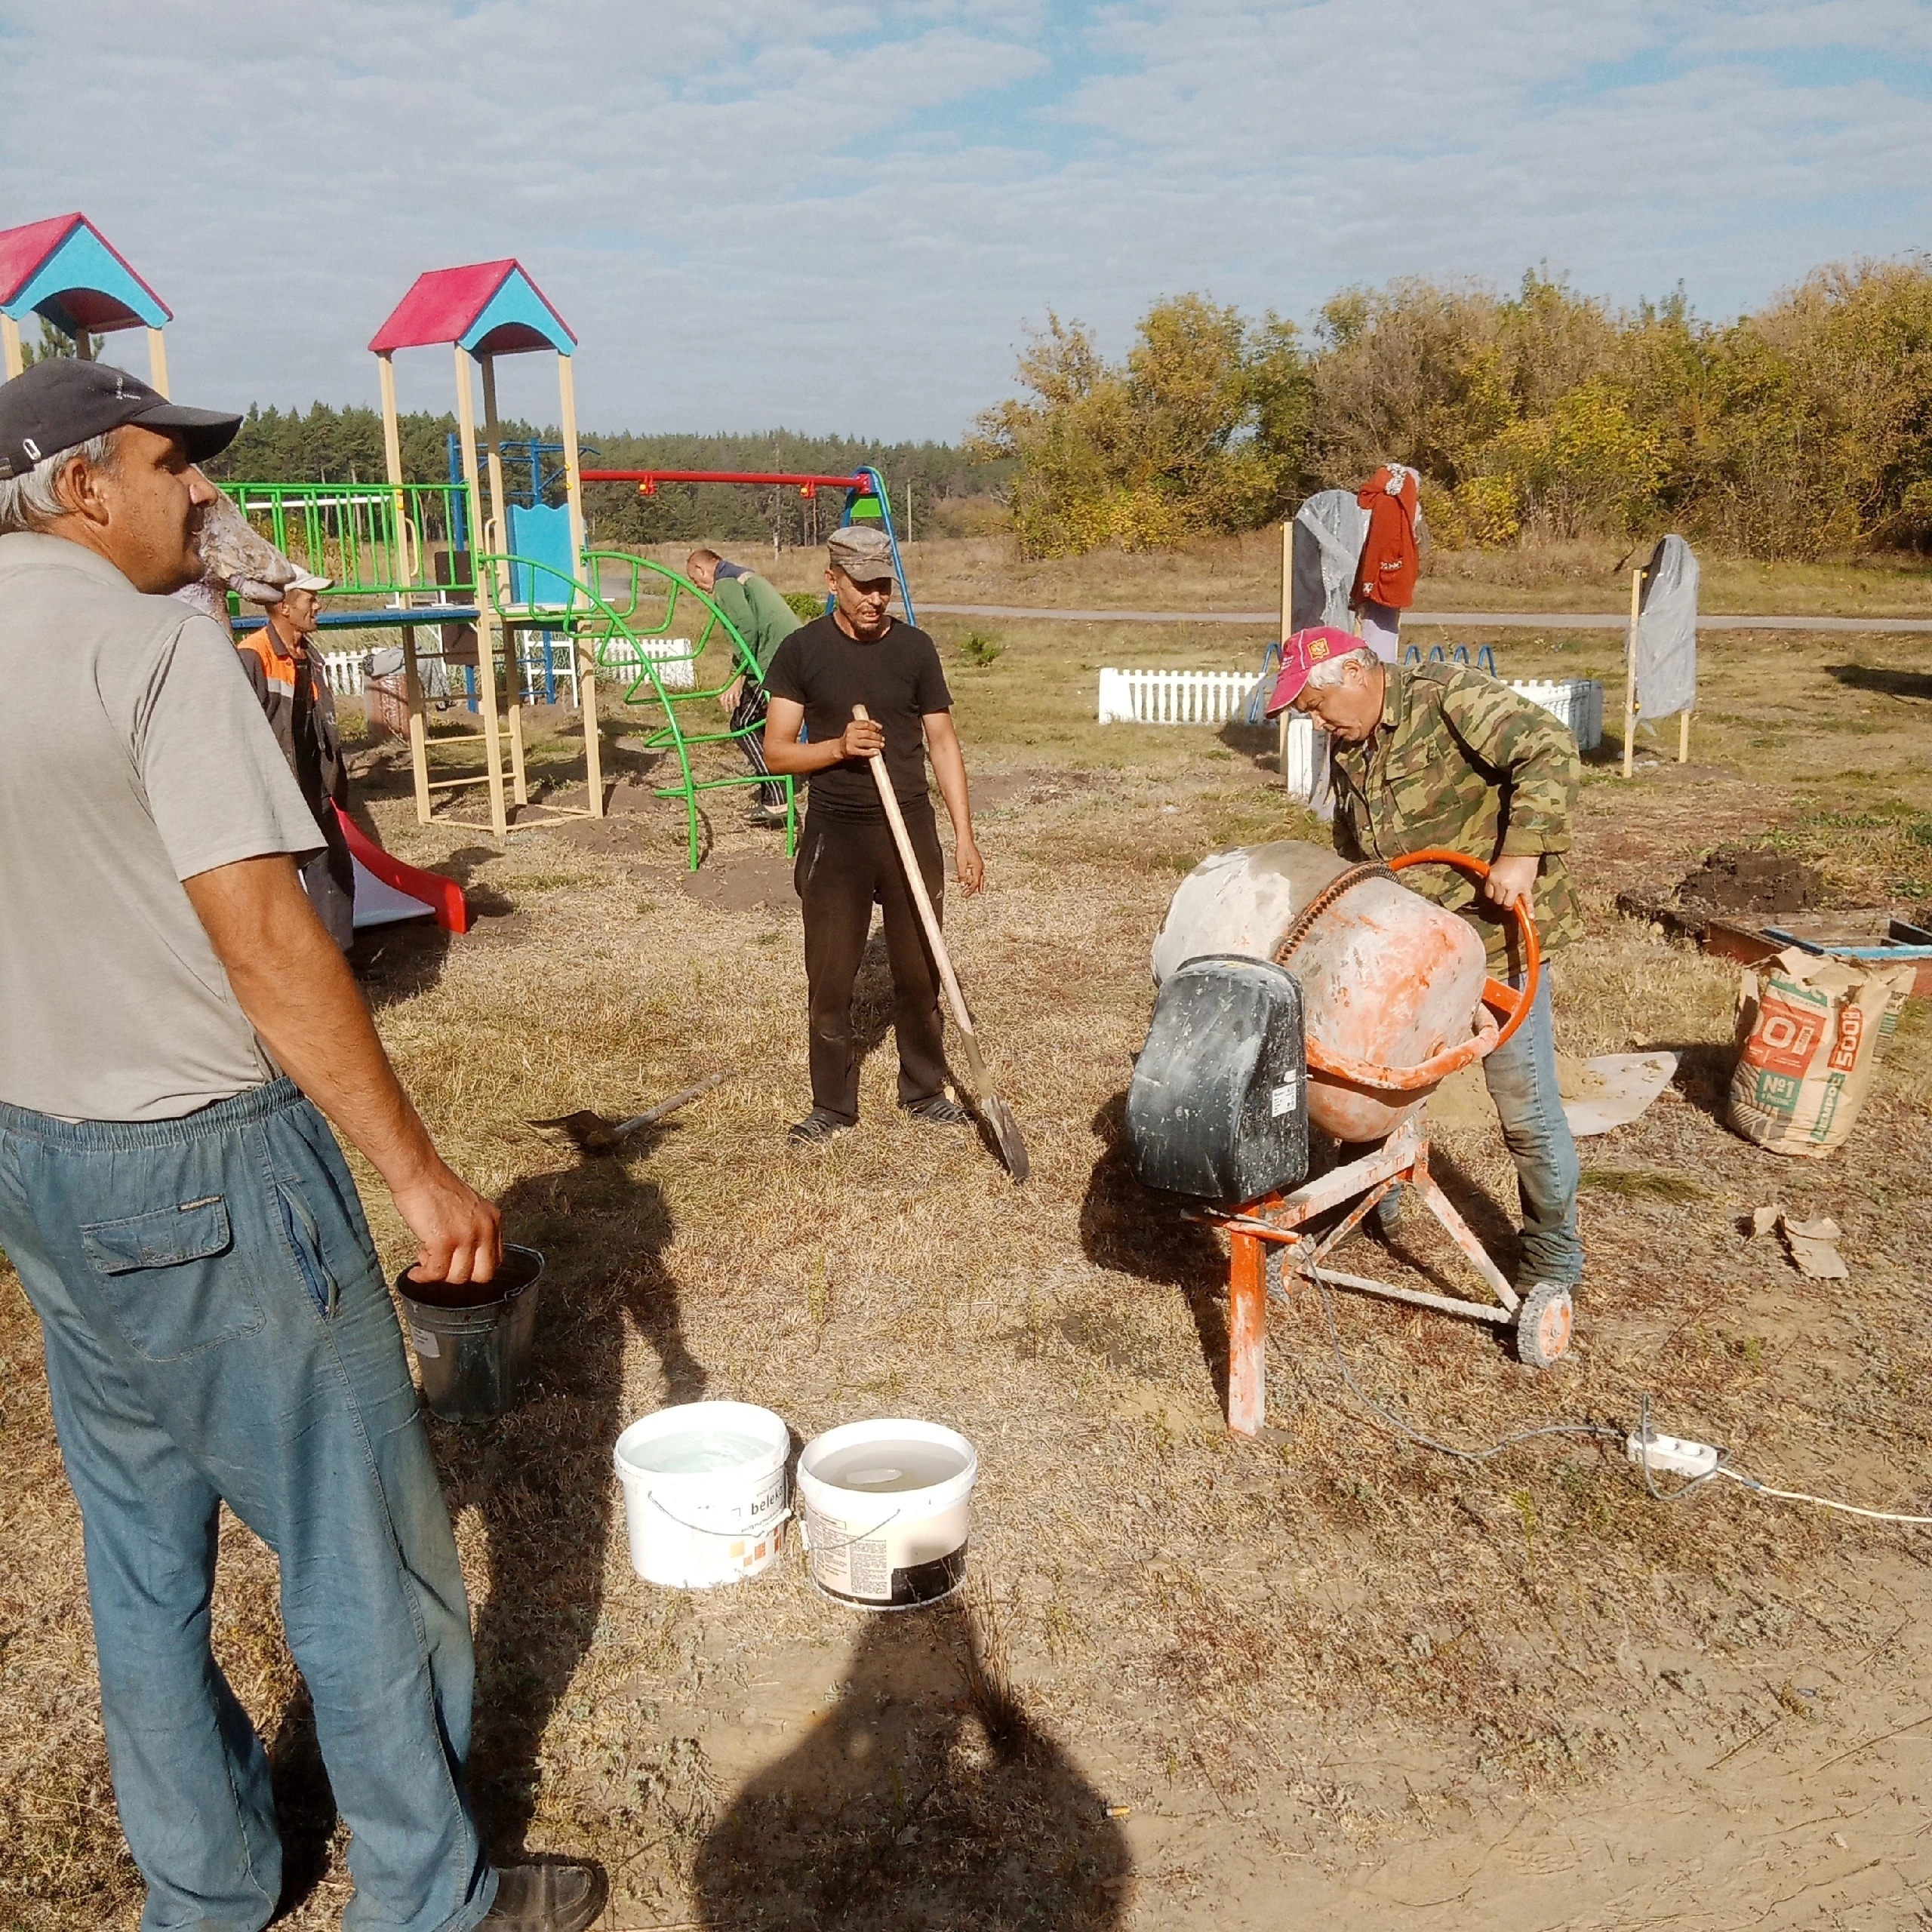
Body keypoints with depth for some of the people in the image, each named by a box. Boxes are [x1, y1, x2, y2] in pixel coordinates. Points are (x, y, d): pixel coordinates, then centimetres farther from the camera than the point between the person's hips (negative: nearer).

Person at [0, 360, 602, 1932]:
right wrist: (418, 1171, -19)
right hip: (203, 1168, -9)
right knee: (363, 1542, 6)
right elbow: (267, 940, -23)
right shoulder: (157, 644, -17)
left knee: (142, 1546, 20)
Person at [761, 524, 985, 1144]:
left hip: (911, 829, 1)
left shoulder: (915, 647, 0)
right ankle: (832, 1106, 19)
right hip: (835, 835, -1)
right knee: (829, 978, 4)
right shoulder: (801, 650, -4)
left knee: (919, 972, 10)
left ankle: (924, 1092, 28)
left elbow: (943, 744, 4)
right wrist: (838, 747, -23)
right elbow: (776, 751, -4)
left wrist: (964, 836, -2)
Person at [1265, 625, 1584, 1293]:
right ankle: (1373, 1199, 39)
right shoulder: (1348, 750, 8)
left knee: (1525, 1104, -1)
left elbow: (1548, 751, -28)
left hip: (1497, 932, -8)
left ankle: (1553, 1260, 15)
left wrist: (1521, 852, -34)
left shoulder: (1448, 697, -17)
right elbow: (1352, 855, 19)